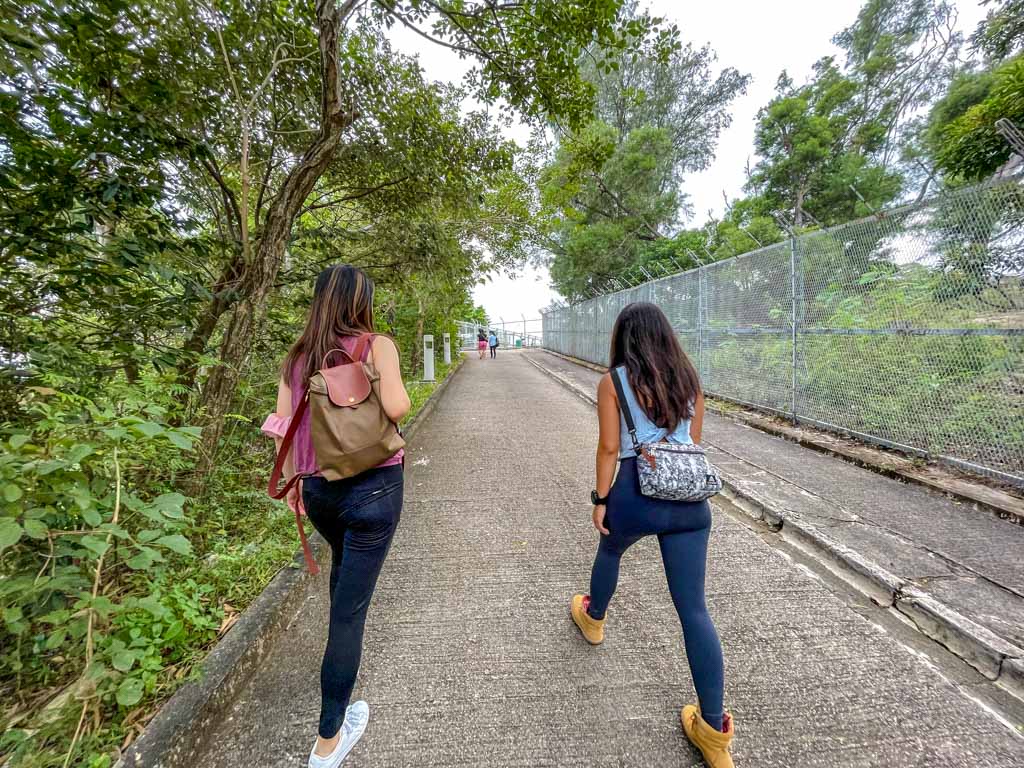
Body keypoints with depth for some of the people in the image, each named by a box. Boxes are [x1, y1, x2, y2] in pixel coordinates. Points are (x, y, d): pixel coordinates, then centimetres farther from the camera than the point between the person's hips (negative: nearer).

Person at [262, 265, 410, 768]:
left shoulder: (298, 357, 3)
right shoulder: (376, 346, -12)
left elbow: (281, 428, 5)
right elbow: (396, 407, -25)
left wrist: (292, 483, 18)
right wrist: (396, 384, -2)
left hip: (320, 488, 7)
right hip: (373, 488, -6)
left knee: (344, 564, 34)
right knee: (351, 606, 6)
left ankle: (342, 646, 62)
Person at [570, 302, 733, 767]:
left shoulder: (614, 381, -7)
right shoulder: (689, 378, 7)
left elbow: (609, 447, -10)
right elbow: (694, 442, 12)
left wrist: (601, 500, -1)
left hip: (636, 494, -3)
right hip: (690, 499, 3)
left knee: (609, 551, 30)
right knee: (693, 608, 11)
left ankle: (593, 618, 56)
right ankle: (712, 729, 20)